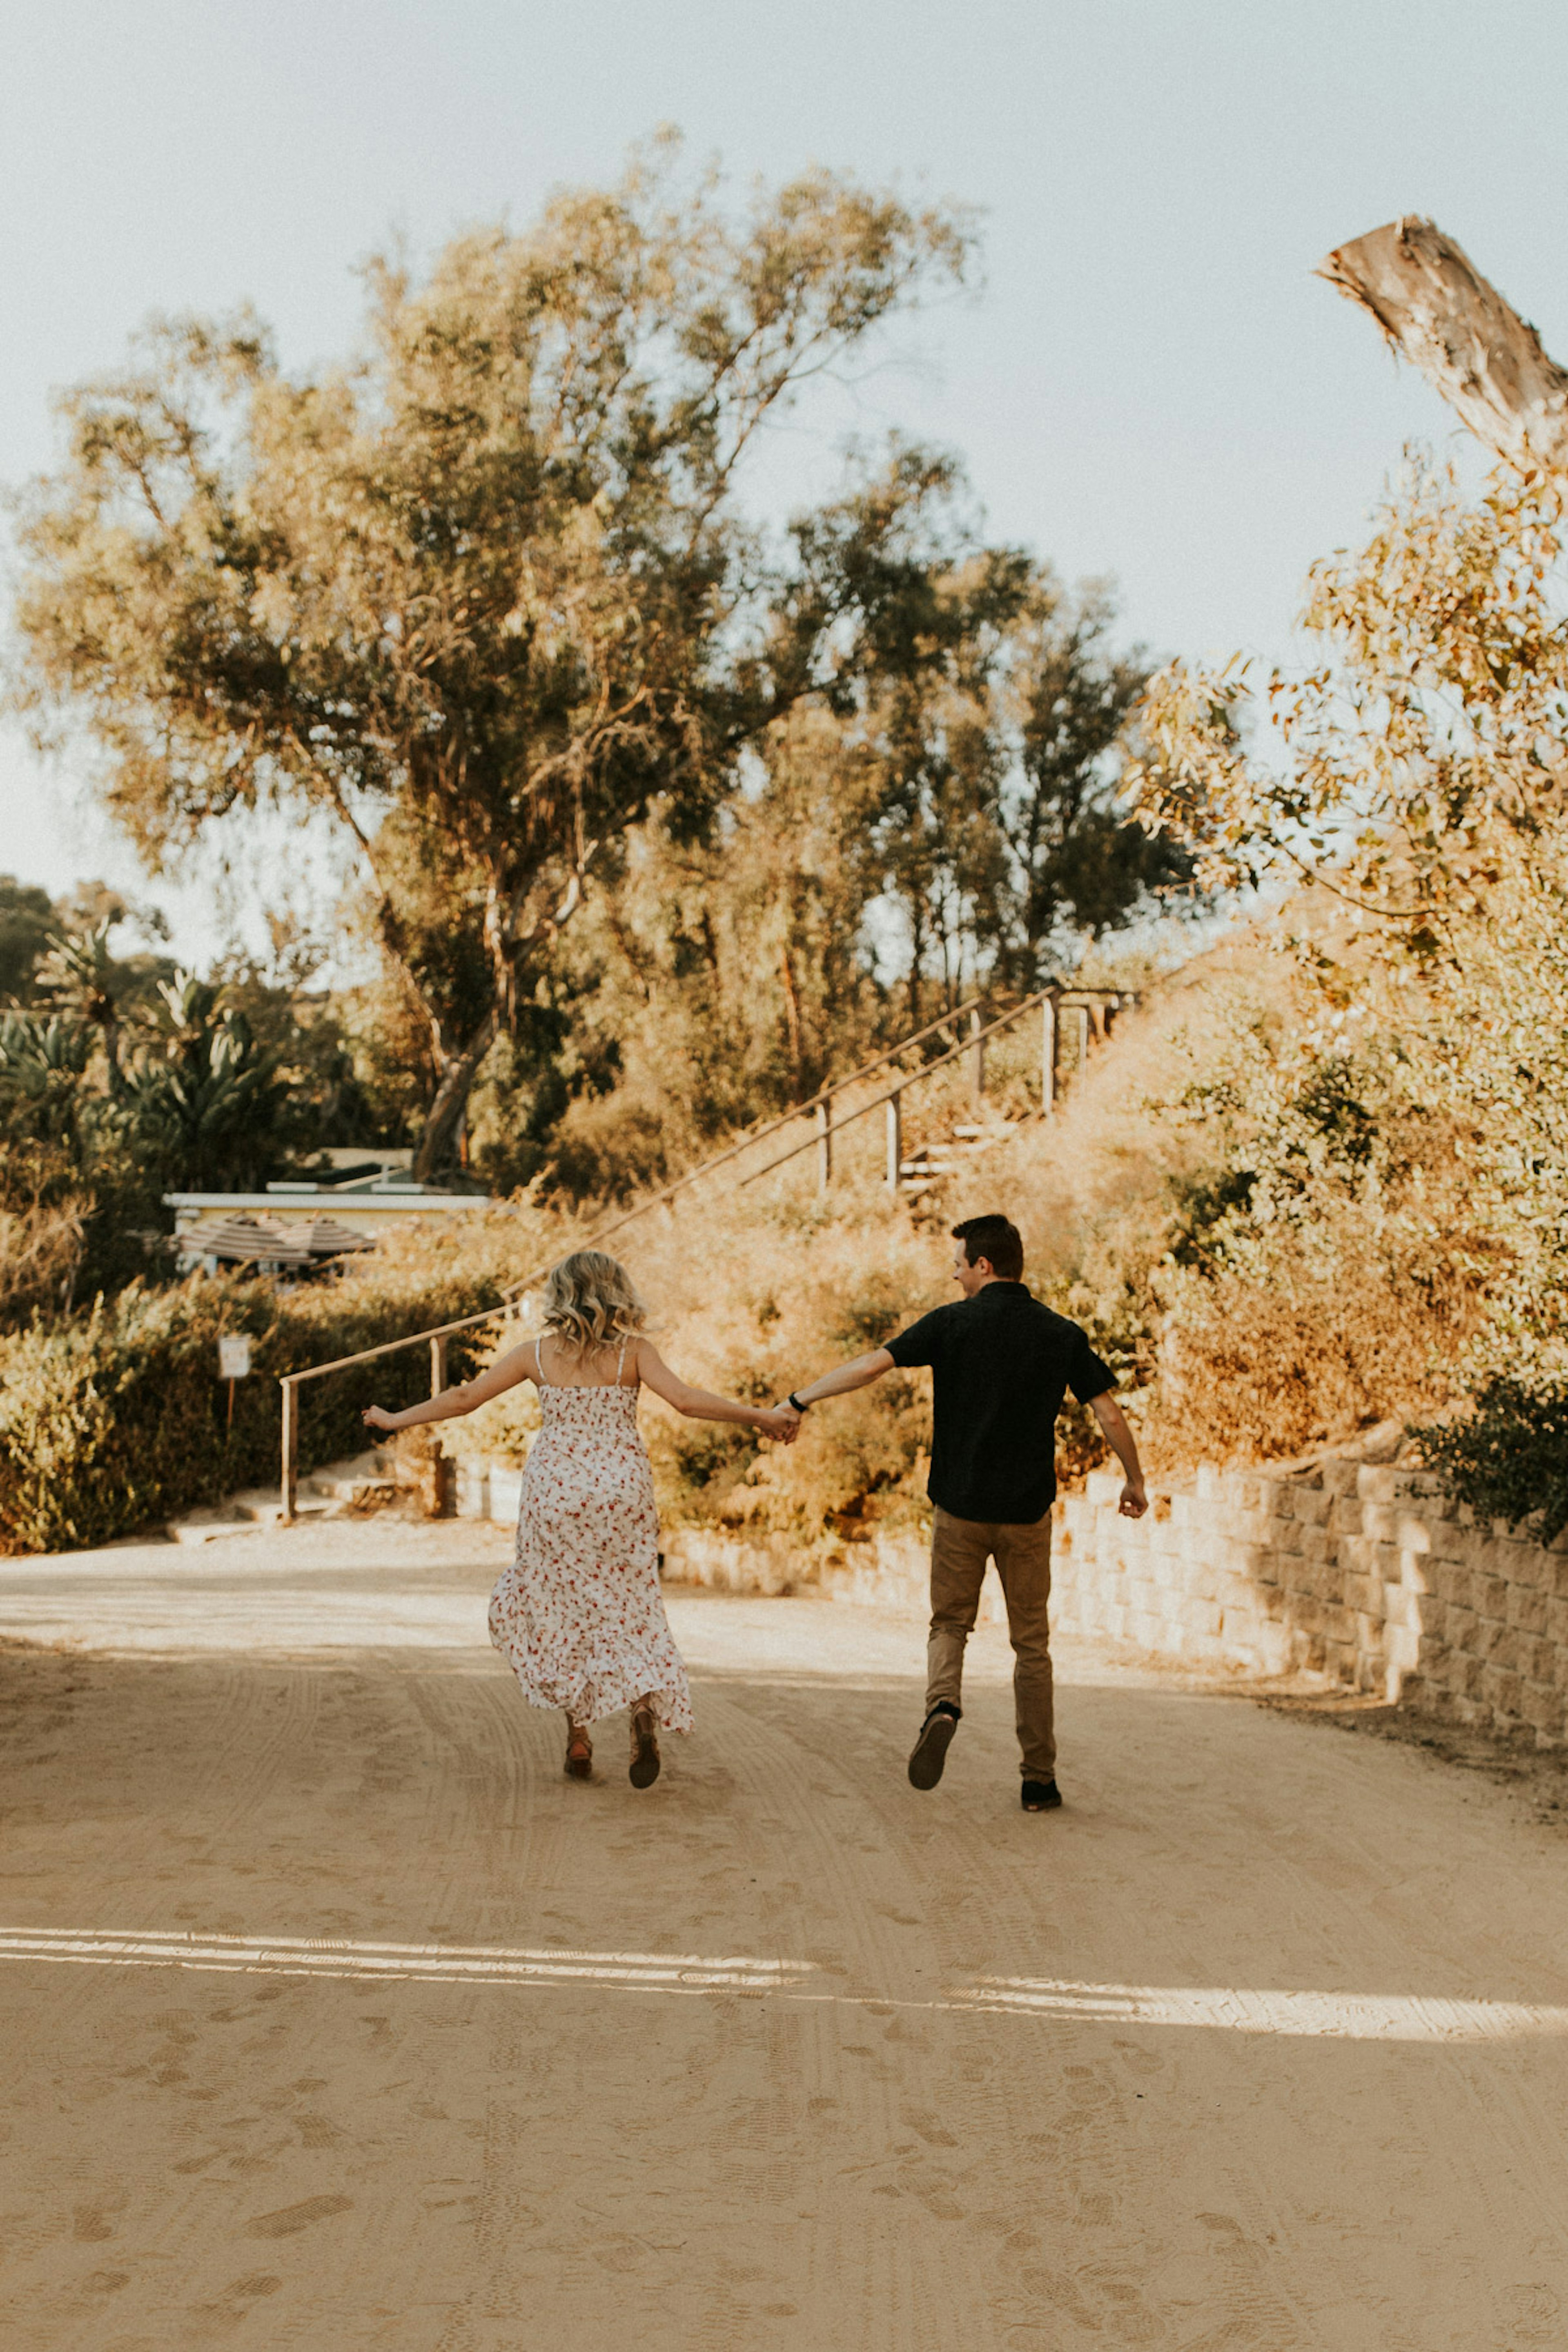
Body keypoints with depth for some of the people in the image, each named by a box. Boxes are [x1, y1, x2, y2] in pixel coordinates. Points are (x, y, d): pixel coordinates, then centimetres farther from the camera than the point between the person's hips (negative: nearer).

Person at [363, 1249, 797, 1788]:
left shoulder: (537, 1353, 2)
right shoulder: (633, 1351, -1)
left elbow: (464, 1398, 5)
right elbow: (685, 1400, -15)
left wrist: (396, 1420, 17)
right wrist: (758, 1416, -10)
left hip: (555, 1488, 0)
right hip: (621, 1485, 0)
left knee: (557, 1602, 14)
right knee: (627, 1602, 11)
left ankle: (577, 1733, 10)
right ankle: (644, 1709, -12)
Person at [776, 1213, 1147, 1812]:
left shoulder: (953, 1323, -6)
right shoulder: (1061, 1334, 0)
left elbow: (870, 1366, -9)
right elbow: (1109, 1413, 0)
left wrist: (799, 1400, 1)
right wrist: (1135, 1480, 15)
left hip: (960, 1506, -1)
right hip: (1028, 1511, 1)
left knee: (950, 1624, 15)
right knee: (1031, 1643, 12)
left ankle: (942, 1705, -16)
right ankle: (1038, 1779, 13)